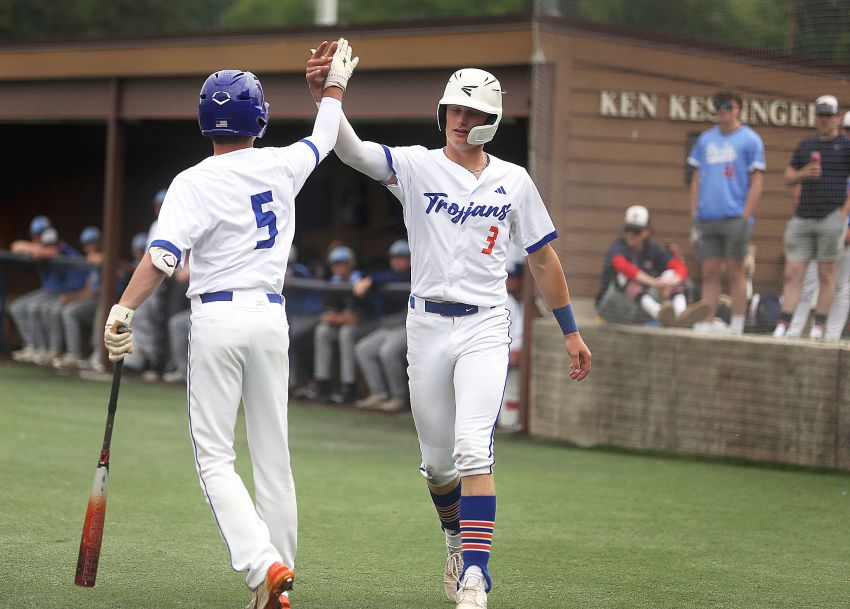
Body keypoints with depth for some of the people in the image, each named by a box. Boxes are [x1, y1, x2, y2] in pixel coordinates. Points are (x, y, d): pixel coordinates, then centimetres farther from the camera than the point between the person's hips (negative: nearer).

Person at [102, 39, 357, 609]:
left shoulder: (195, 182, -8)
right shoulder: (281, 166, 4)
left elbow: (163, 254, -21)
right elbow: (324, 138, 26)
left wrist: (123, 310, -27)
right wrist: (335, 84, 42)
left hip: (219, 318, -4)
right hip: (271, 316, 4)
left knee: (215, 457, -1)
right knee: (273, 455, 10)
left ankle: (263, 563, -20)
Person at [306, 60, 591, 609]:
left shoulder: (514, 182, 5)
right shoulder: (416, 166, 1)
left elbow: (543, 258, 13)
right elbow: (351, 149, -16)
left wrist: (571, 331, 12)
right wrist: (324, 94, -33)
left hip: (485, 327, -1)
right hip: (427, 326, 1)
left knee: (473, 450, -17)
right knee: (437, 460, 10)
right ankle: (459, 542, 39)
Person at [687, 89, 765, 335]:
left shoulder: (750, 140, 0)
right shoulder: (705, 139, 14)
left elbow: (756, 182, -3)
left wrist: (745, 217, -11)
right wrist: (693, 216, 8)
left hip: (734, 219, -4)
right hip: (706, 219, 4)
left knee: (735, 270, -2)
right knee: (710, 272, 4)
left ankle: (736, 328, 2)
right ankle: (706, 324, 5)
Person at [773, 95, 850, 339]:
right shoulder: (805, 145, 17)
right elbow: (788, 178, 20)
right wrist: (804, 173, -2)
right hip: (803, 217, 4)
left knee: (826, 274, -1)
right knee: (793, 273, -2)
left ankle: (818, 327, 1)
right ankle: (783, 325, -3)